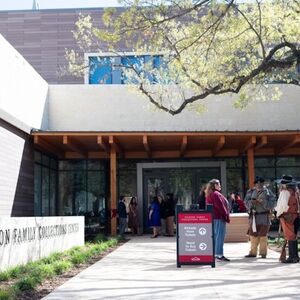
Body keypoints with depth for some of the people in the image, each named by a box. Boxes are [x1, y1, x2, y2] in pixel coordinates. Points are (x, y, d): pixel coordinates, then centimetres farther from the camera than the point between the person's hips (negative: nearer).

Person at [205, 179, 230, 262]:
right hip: (219, 217, -10)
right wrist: (226, 216, -9)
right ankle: (219, 254, -9)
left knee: (215, 235, 14)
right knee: (220, 235, -8)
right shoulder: (216, 194, -14)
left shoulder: (209, 195, 16)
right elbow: (220, 206, -17)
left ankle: (215, 253, 19)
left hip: (213, 217, 10)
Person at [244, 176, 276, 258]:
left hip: (264, 216, -3)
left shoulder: (268, 192, 2)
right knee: (253, 235, 7)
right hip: (254, 216, 3)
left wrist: (263, 202, -19)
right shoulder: (251, 192, 10)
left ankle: (263, 253, 11)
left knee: (263, 235, 0)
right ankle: (253, 252, 17)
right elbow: (246, 202, 3)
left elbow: (272, 203, -6)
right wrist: (252, 202, -17)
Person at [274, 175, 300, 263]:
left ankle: (292, 257, -3)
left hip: (287, 215, -8)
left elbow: (283, 205, -17)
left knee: (290, 236, -5)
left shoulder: (285, 192, -13)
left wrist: (278, 213, 0)